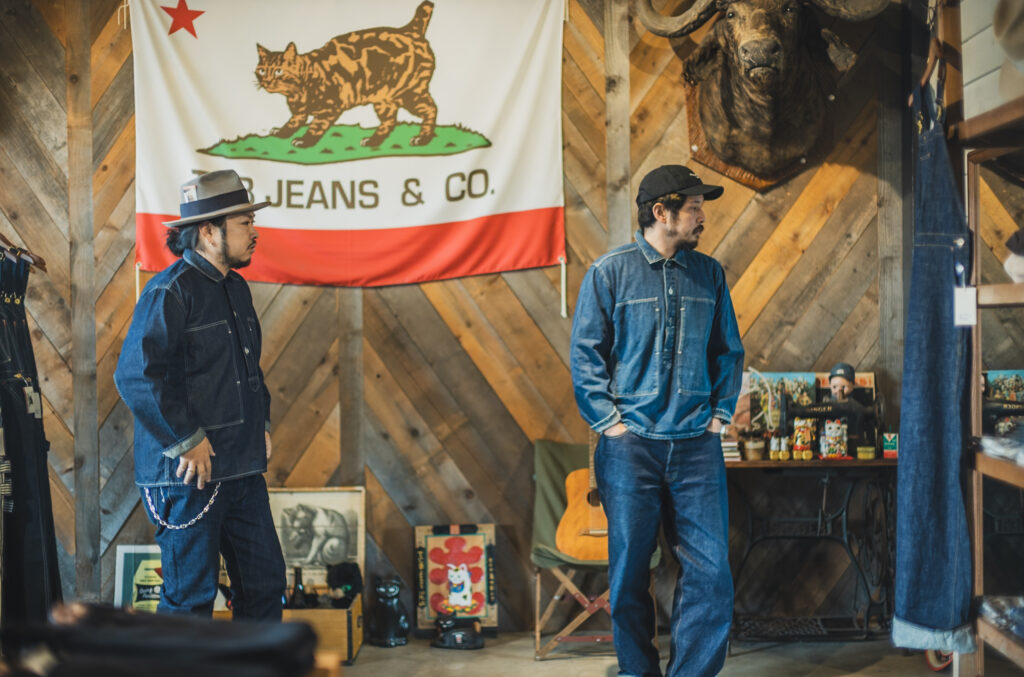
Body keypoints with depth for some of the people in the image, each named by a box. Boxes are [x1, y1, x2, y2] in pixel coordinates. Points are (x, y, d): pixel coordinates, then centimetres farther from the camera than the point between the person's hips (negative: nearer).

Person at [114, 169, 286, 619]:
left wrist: (262, 423, 16)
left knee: (265, 581, 12)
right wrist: (187, 441, -19)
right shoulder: (171, 291, -14)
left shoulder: (236, 289, 14)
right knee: (191, 595, 2)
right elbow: (134, 376, -23)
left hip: (243, 471, 8)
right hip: (191, 475, -8)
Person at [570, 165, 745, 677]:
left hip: (696, 444, 3)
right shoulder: (610, 271, 1)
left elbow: (728, 351, 17)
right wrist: (608, 421, -7)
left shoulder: (708, 274, 12)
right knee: (630, 570, 4)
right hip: (631, 443, -3)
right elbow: (585, 354, 0)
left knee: (710, 568, -3)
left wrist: (720, 413, 7)